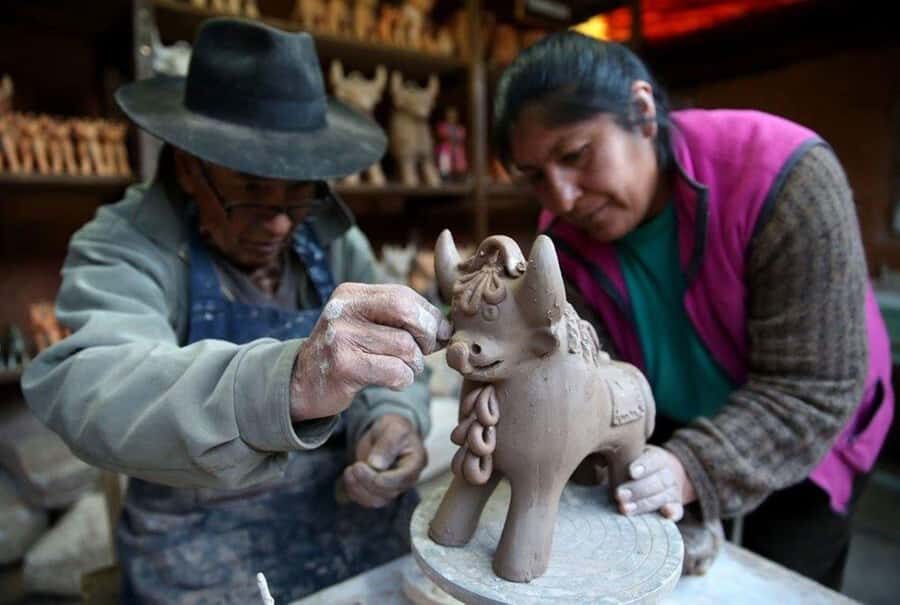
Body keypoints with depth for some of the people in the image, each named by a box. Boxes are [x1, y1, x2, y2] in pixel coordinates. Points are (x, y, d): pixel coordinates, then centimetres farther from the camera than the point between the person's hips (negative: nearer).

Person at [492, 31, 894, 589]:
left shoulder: (784, 178, -32)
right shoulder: (564, 233, -18)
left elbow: (812, 387, -30)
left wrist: (695, 468, -42)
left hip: (807, 437, -3)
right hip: (671, 428, 4)